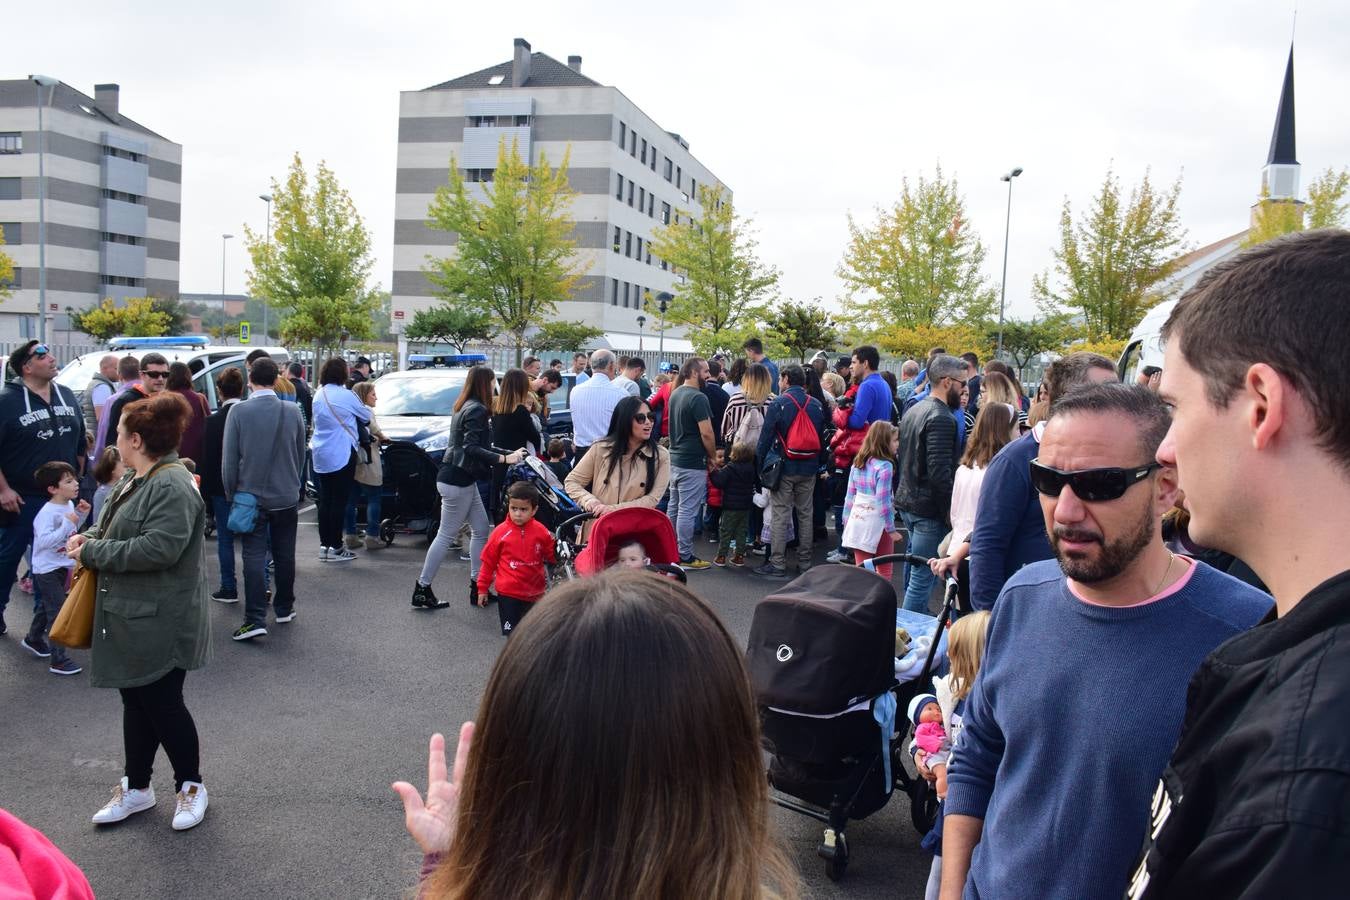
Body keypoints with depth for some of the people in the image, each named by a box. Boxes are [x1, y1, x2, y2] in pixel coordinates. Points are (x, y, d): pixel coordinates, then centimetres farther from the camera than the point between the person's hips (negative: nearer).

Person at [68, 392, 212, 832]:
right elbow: (114, 526, 23)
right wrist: (90, 537, 0)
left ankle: (190, 785, 23)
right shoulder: (133, 479, 10)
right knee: (135, 702, 18)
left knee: (163, 704, 3)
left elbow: (158, 548, -29)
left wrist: (92, 552, -19)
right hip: (130, 615, 9)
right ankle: (137, 787, 33)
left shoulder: (172, 486, -21)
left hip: (159, 622, -9)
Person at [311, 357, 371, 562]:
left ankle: (324, 545, 14)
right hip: (342, 455, -7)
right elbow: (366, 416, 2)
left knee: (325, 500, 11)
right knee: (339, 501, -3)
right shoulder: (346, 396, -12)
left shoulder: (318, 395, 10)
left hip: (321, 456, 7)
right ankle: (335, 547, -2)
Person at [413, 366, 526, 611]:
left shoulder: (466, 406, 14)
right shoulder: (477, 410, -16)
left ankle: (477, 586, 17)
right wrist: (503, 459, -29)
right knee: (447, 535, -2)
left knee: (481, 530, 13)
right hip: (456, 481, -10)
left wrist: (509, 453, 21)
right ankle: (422, 591, 6)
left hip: (463, 480, 10)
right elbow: (471, 449, -25)